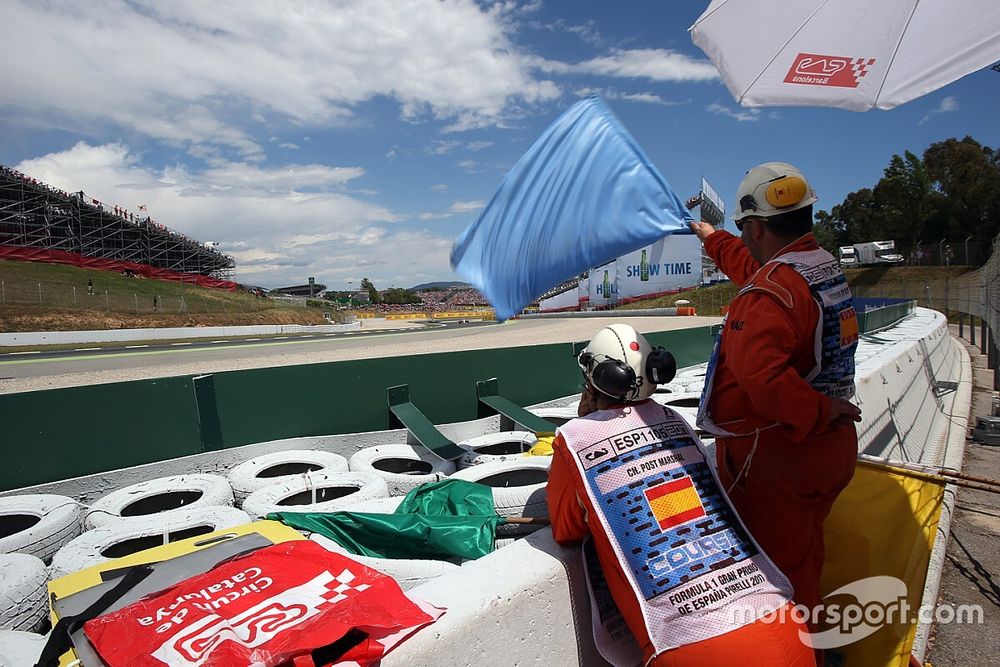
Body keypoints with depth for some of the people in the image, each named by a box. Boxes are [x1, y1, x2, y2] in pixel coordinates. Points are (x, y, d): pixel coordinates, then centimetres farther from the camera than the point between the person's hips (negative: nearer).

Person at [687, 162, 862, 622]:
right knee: (804, 558, 27)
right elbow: (753, 268, 24)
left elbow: (762, 376, -39)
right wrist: (710, 237, 36)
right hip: (833, 449, 10)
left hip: (774, 459, -10)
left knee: (774, 574, 8)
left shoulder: (769, 292, -24)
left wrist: (818, 413, -22)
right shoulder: (827, 267, 6)